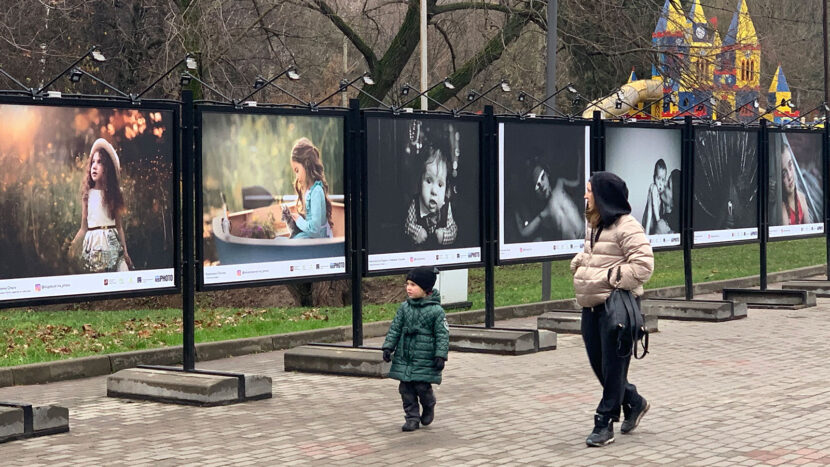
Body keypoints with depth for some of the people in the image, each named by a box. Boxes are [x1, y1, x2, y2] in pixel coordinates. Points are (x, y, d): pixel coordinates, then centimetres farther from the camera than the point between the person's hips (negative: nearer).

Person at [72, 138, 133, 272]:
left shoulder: (113, 194, 6)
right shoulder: (87, 194, 6)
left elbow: (119, 226, 7)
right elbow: (84, 228, 7)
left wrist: (125, 251, 1)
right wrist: (71, 245, -5)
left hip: (112, 242, 0)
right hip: (93, 243, 0)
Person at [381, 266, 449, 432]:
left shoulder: (436, 310, -8)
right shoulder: (404, 307, 5)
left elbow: (442, 335, -6)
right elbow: (395, 329, 9)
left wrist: (440, 356, -12)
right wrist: (388, 347, 0)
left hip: (425, 360, -4)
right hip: (404, 358, 4)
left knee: (422, 387, -5)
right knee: (406, 389, 4)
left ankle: (429, 407, 26)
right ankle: (412, 418, 15)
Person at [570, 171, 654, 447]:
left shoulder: (626, 227, -14)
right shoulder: (593, 225, 14)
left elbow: (643, 265, -20)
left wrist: (613, 277, -19)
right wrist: (578, 265, 9)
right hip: (591, 306, 9)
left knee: (613, 367, -1)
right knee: (598, 364, 14)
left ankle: (604, 424, 5)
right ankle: (634, 403, 32)